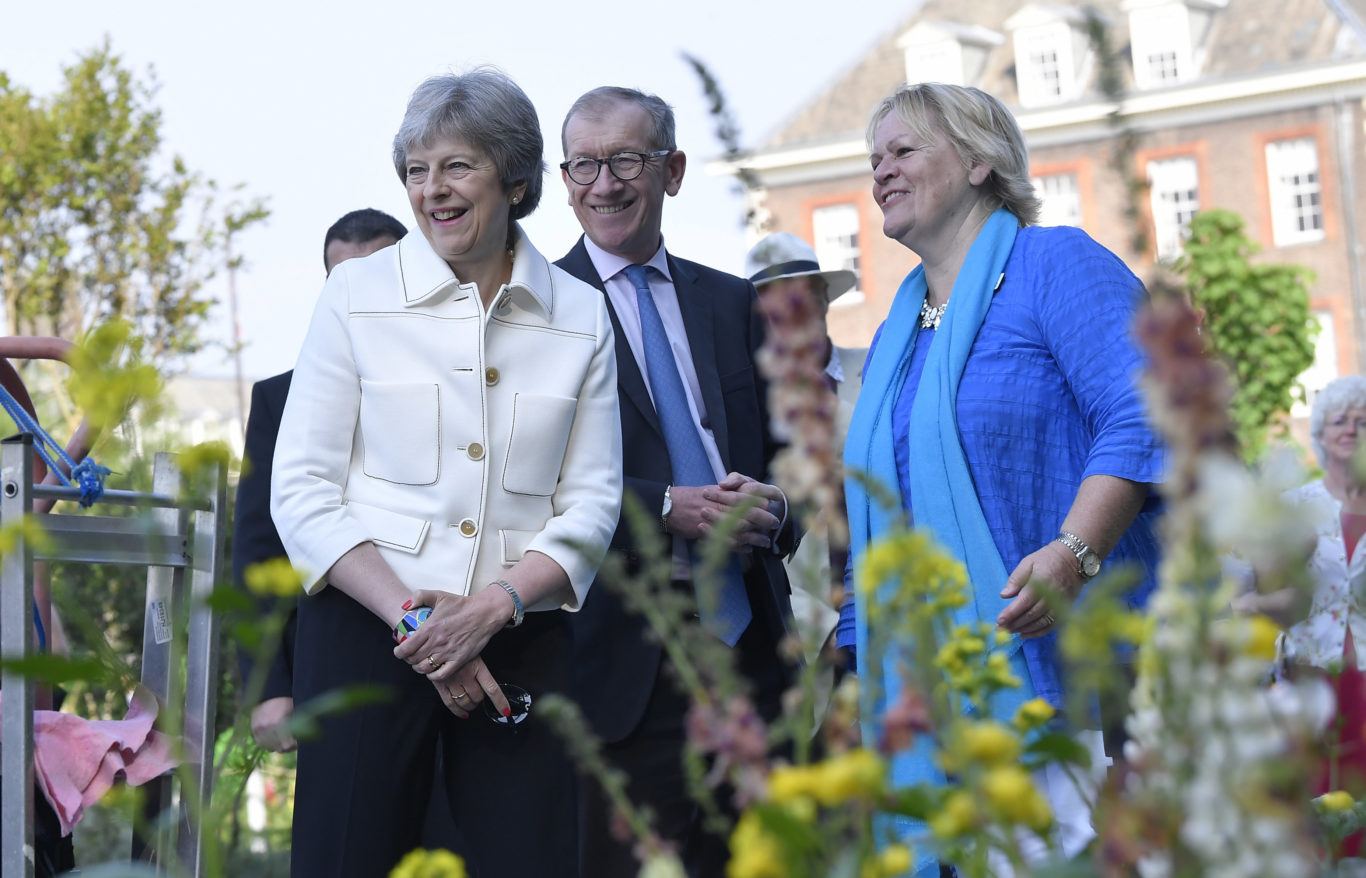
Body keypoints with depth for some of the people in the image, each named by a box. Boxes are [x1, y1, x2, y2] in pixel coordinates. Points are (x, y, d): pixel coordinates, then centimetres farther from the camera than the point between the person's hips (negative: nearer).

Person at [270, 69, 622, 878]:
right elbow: (303, 492, -1)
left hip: (521, 648, 1)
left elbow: (591, 503, 5)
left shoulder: (580, 316, 8)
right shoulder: (358, 294, 3)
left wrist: (492, 606, -11)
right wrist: (411, 617, -12)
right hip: (366, 631, -1)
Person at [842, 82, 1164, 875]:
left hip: (1063, 661, -7)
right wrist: (866, 660, 21)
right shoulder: (894, 335, 22)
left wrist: (1074, 552, -27)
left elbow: (1144, 416, -14)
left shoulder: (1054, 263, -1)